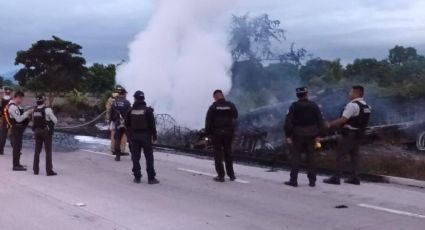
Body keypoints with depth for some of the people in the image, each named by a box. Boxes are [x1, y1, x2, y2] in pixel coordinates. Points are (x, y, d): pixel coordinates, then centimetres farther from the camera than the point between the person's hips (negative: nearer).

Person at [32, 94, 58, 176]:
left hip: (37, 131, 6)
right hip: (46, 132, -6)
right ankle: (49, 171, -3)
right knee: (48, 152, -2)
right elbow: (55, 120, -9)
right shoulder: (47, 110, -15)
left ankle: (35, 170, 14)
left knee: (37, 151, 11)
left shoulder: (35, 110, 4)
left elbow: (34, 122, 14)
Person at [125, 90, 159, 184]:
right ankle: (151, 178, 1)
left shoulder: (131, 110, 0)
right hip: (145, 135, -2)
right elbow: (152, 124, -10)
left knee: (135, 157, 9)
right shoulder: (147, 110, -8)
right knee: (149, 157, 2)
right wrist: (154, 136, -4)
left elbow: (127, 124, 6)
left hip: (134, 135, 2)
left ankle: (137, 177, 10)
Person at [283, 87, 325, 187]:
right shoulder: (314, 106, 2)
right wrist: (318, 134, 7)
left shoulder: (294, 106, -6)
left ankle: (293, 180, 2)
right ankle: (312, 181, 11)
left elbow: (288, 122, -11)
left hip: (298, 135, -2)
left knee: (295, 158, 3)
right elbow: (321, 122, 1)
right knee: (310, 158, 9)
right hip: (311, 135, 3)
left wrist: (288, 135, -6)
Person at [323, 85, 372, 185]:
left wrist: (330, 124, -12)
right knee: (354, 155, 14)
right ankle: (355, 178, 15)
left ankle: (336, 178, -1)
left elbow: (343, 120, -20)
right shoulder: (367, 106, 11)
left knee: (340, 155, -2)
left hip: (349, 135, -9)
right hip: (359, 135, 9)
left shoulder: (352, 105, -17)